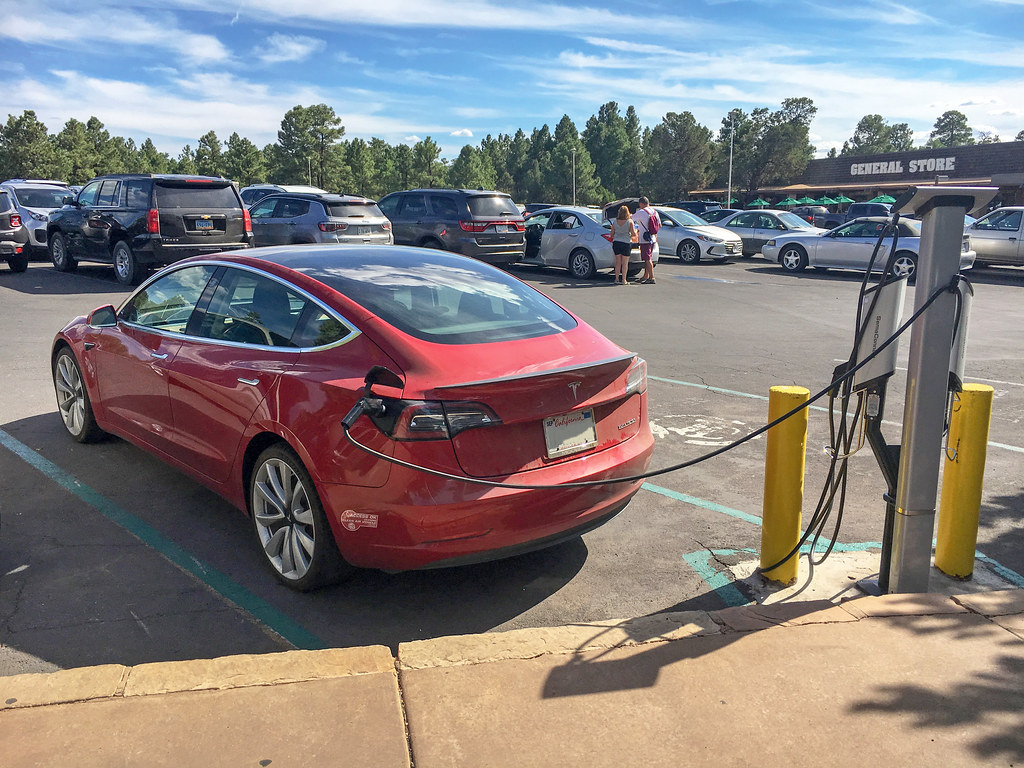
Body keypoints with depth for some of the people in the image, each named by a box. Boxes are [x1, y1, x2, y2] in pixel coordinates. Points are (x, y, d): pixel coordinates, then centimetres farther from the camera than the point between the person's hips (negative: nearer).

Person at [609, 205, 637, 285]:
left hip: (616, 242, 3)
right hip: (626, 243, -3)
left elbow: (612, 234, 8)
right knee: (625, 263, 3)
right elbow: (633, 233, -9)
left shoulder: (615, 221, 2)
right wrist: (636, 235, 13)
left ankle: (617, 279, 9)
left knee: (618, 262, 9)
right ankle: (623, 280, 4)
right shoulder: (630, 221, -7)